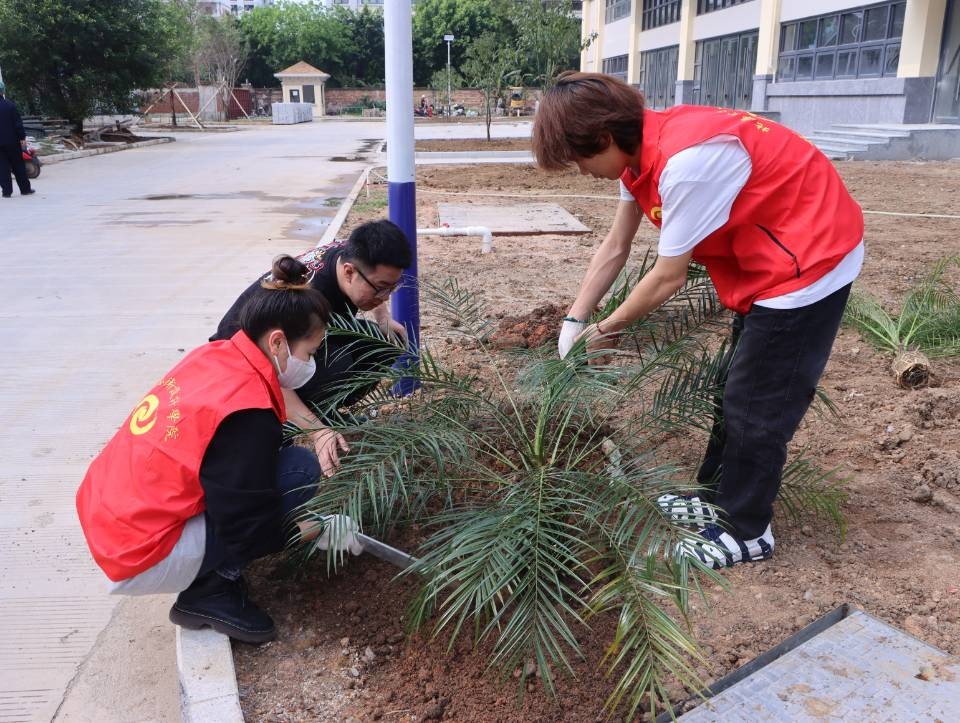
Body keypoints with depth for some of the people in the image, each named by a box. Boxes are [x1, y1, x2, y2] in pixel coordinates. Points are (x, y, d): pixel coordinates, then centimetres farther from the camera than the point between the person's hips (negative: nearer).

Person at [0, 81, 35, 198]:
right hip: (12, 141, -2)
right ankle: (25, 189, 12)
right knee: (18, 166, 7)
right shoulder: (10, 106, -9)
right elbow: (18, 123, -9)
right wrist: (22, 138, -1)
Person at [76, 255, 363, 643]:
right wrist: (319, 529, -6)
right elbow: (247, 528, -19)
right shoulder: (245, 412, -25)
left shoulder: (214, 357, -1)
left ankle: (213, 572, 9)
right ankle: (209, 592, -2)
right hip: (143, 560, -9)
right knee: (300, 469, -15)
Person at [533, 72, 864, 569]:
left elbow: (669, 277, -23)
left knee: (758, 401, -1)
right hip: (765, 259, 9)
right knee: (739, 386, 18)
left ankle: (745, 531, 16)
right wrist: (574, 321, 0)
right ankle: (716, 496, 34)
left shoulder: (685, 160, -32)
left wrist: (605, 331, -8)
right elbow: (614, 249, 3)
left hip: (807, 258, -9)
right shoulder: (639, 150, -3)